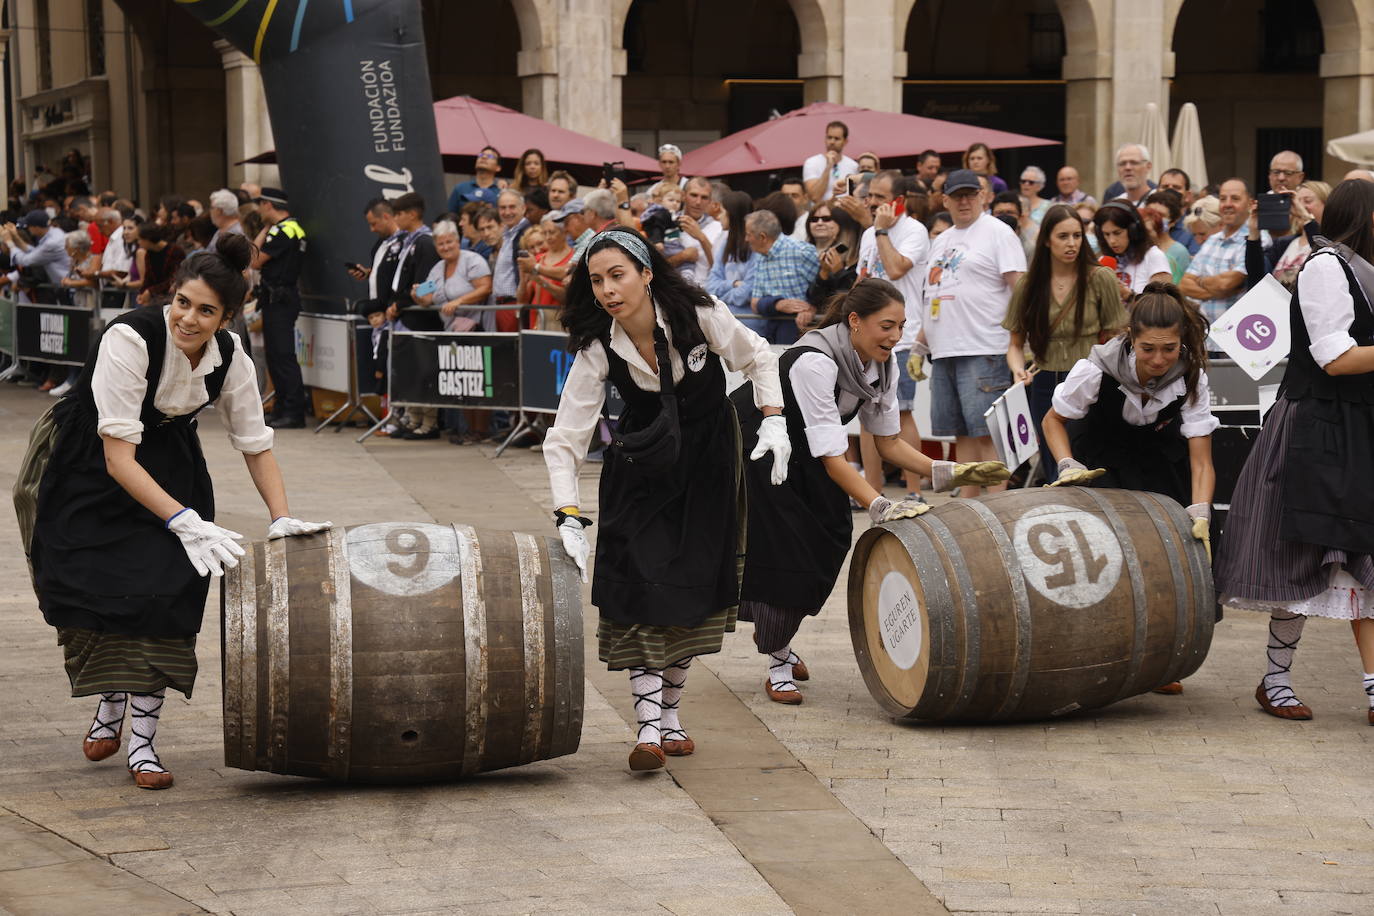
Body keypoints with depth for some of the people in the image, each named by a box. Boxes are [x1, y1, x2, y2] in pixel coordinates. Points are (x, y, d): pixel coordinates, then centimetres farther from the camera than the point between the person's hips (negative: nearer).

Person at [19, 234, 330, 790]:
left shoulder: (230, 359, -18)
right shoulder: (129, 339, -34)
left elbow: (256, 446, -4)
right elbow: (118, 456, -34)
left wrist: (281, 520, -16)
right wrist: (184, 520, -39)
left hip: (166, 462, 3)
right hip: (85, 466, -3)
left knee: (165, 586, -11)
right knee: (97, 585, -7)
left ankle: (142, 739, -6)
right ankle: (110, 702, 22)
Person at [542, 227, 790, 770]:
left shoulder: (698, 315, -23)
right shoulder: (597, 349, -21)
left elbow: (757, 357, -3)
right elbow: (564, 440, -21)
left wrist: (773, 420, -15)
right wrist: (569, 519, -31)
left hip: (708, 461, 1)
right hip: (641, 469, 0)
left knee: (693, 584, 2)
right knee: (643, 588, -13)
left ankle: (669, 712, 15)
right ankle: (649, 725, -14)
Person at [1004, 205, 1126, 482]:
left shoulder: (1101, 279, -2)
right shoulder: (1028, 285, 6)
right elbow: (1016, 344, 13)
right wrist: (1018, 369, -8)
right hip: (1044, 386, 3)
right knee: (1052, 477, 8)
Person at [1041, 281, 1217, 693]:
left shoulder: (1191, 377, -26)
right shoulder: (1098, 369, -32)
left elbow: (1200, 461, -26)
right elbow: (1053, 419, -13)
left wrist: (1199, 516, -42)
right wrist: (1068, 466, -29)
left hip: (1154, 462, 2)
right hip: (1096, 455, -2)